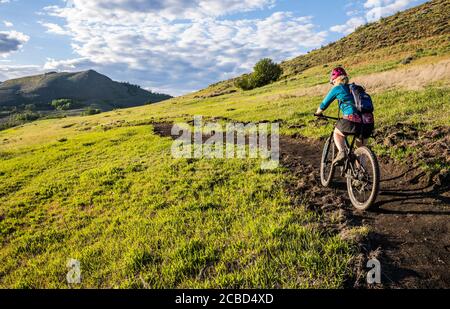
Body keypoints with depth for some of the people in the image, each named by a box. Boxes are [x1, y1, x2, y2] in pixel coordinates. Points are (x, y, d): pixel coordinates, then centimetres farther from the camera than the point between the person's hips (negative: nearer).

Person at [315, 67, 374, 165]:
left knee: (337, 133, 25)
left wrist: (318, 113, 38)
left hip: (352, 120, -5)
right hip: (368, 122, 6)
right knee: (361, 147, 27)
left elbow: (324, 104, 17)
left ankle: (342, 152, -1)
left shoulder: (337, 89, 10)